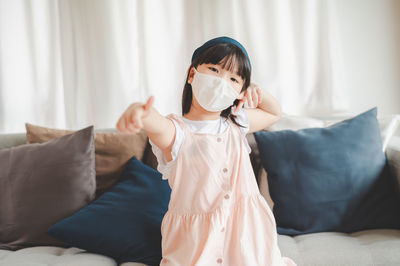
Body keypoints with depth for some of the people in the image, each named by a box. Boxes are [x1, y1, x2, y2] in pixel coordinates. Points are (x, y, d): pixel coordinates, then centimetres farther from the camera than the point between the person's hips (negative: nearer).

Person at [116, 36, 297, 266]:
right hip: (195, 241, -4)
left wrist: (259, 93, 2)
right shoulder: (175, 131, -13)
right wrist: (138, 110, -62)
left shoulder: (236, 124, 6)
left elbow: (275, 114, 24)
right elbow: (156, 123, -38)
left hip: (246, 231, 5)